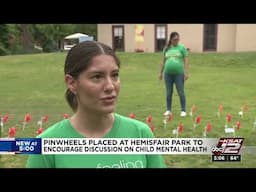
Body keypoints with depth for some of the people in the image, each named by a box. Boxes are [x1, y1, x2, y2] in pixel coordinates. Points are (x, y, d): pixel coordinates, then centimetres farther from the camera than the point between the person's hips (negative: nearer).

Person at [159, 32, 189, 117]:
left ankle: (183, 110, 7)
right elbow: (163, 61, 16)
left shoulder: (182, 47, 1)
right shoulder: (166, 48, 11)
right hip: (168, 73, 3)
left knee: (181, 92, -1)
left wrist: (186, 72, -9)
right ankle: (168, 110, 19)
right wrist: (161, 72, 15)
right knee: (169, 93, 8)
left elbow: (186, 60, -2)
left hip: (179, 73, -3)